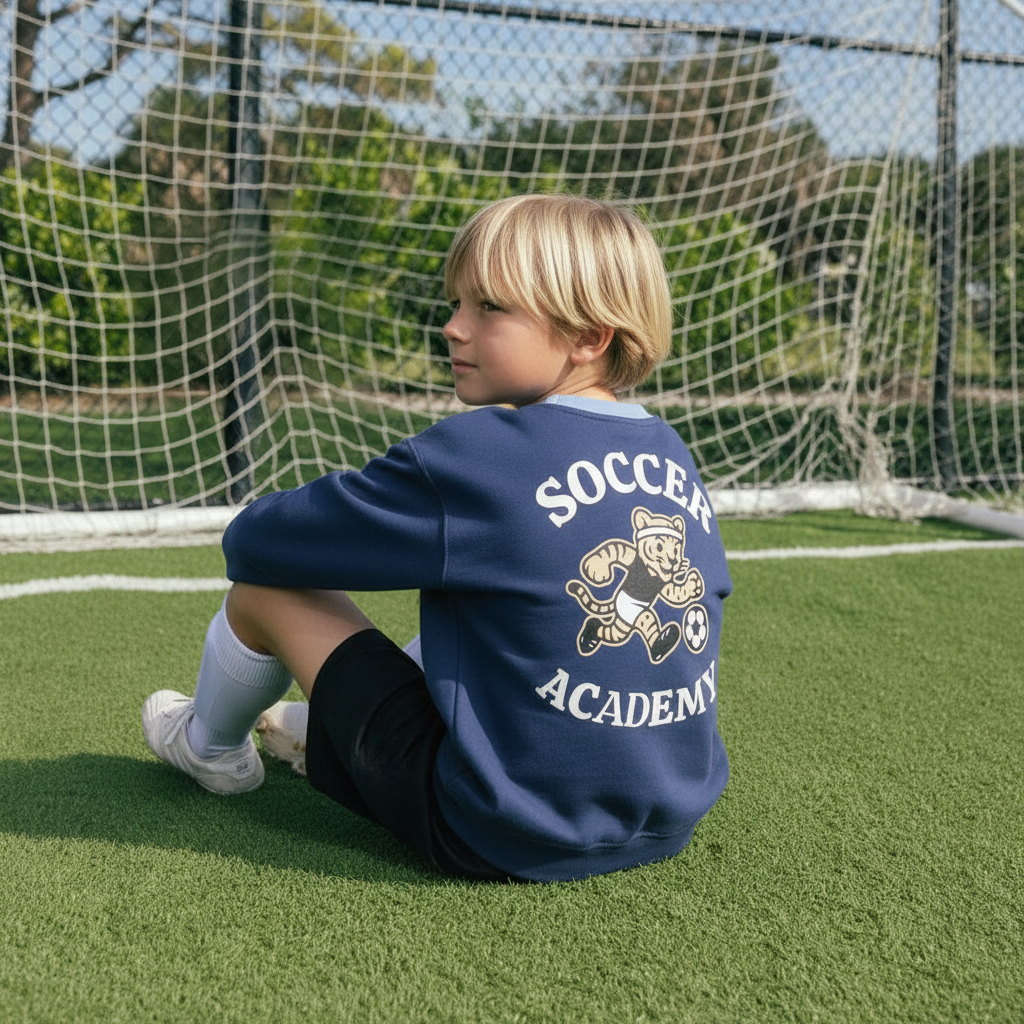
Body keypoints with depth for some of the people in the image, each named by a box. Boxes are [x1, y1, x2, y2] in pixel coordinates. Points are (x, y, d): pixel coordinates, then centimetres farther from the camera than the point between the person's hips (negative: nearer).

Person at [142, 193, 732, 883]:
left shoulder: (475, 456, -18)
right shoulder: (675, 458, 1)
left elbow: (254, 541, -11)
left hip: (499, 837, -7)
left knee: (267, 583, 5)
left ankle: (209, 745, 36)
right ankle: (314, 724, 54)